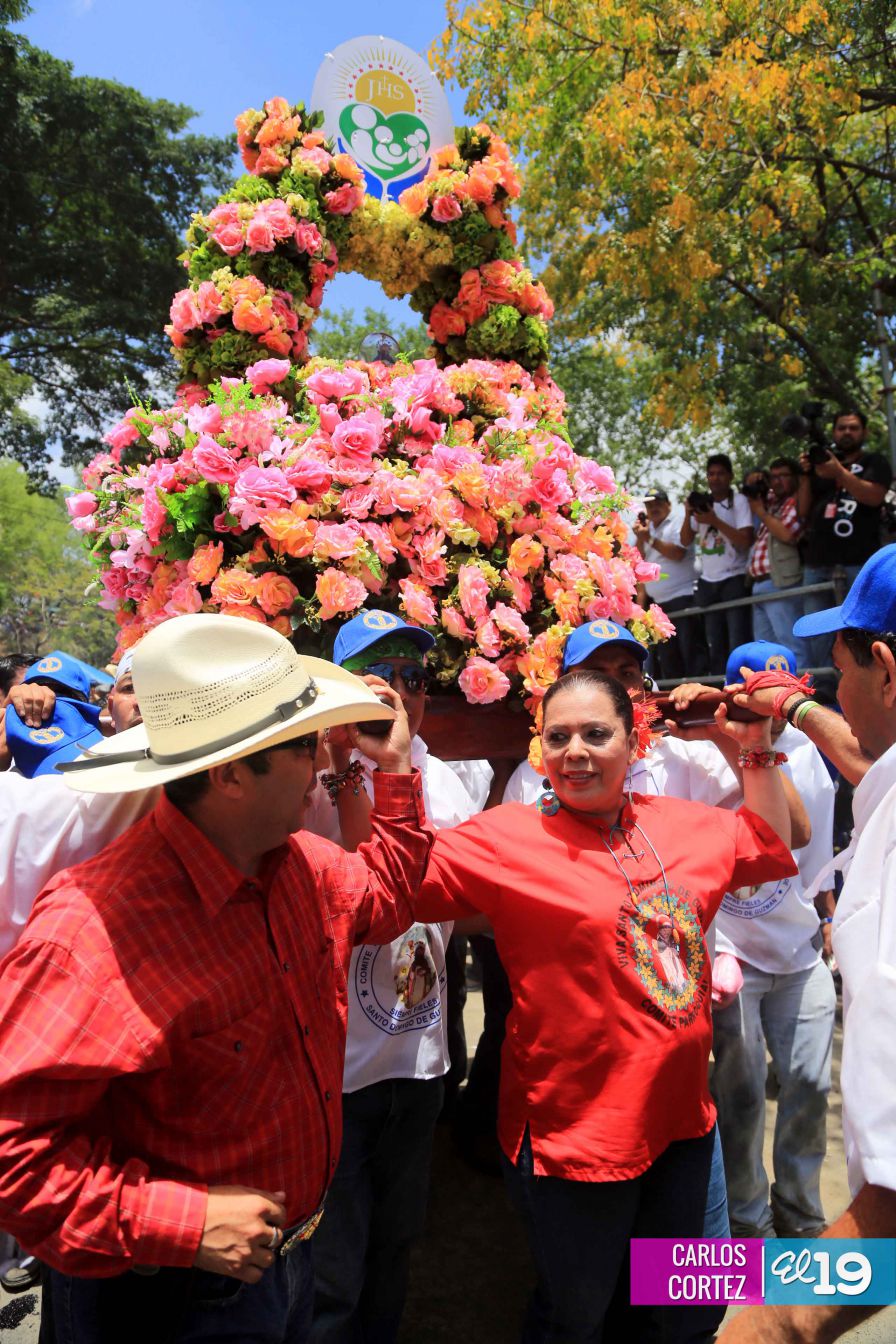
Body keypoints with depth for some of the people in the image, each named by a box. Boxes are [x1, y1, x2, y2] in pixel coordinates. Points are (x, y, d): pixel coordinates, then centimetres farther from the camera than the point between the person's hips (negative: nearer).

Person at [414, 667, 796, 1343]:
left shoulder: (684, 823, -1)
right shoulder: (506, 837, -17)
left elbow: (772, 844, 16)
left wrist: (758, 753, 7)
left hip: (684, 1120, 6)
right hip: (577, 1131, -5)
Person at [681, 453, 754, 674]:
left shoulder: (739, 501, -4)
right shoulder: (701, 503, 11)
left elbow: (746, 541, -14)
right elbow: (685, 541, 9)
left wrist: (715, 521, -20)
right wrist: (688, 514, -7)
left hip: (734, 580, -5)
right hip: (708, 582, 5)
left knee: (739, 645, -10)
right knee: (715, 646, 8)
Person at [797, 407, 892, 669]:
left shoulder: (875, 462, 12)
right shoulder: (822, 462, 22)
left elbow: (874, 496, -8)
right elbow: (803, 510, 15)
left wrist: (840, 473, -19)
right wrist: (805, 475, 2)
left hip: (859, 563, -4)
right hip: (817, 563, 4)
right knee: (816, 632, -1)